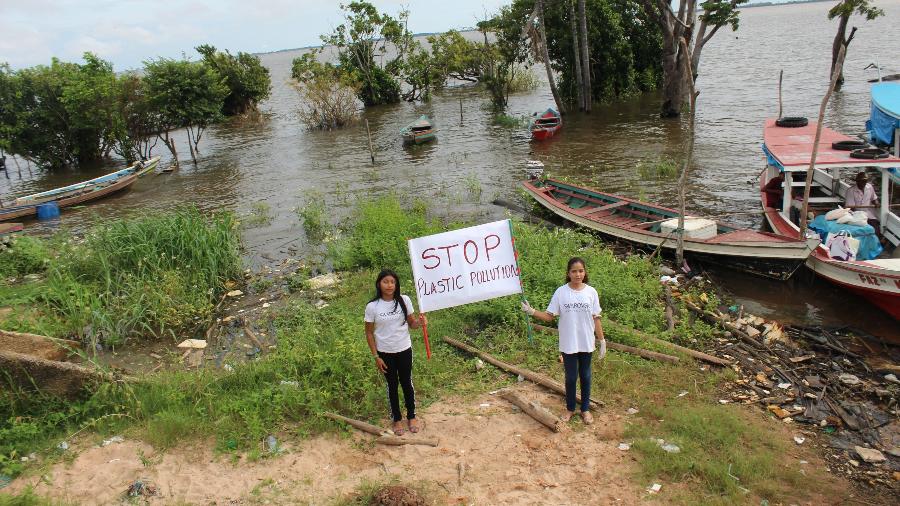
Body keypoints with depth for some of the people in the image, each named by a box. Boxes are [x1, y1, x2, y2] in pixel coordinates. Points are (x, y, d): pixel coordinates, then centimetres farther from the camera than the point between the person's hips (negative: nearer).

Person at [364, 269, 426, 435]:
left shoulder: (404, 300, -9)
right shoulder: (372, 306, -14)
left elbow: (411, 323, 1)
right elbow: (369, 333, -6)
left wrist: (420, 322, -23)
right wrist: (376, 357, -8)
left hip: (404, 350, 1)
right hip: (385, 353, -1)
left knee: (406, 383, 15)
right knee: (392, 385, 13)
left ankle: (411, 416, 34)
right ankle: (397, 419, 32)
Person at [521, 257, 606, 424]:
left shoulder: (591, 292, -5)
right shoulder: (561, 292, -8)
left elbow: (596, 319, 0)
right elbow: (550, 316, -5)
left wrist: (602, 340, 1)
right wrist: (531, 311, -19)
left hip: (586, 343, 1)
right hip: (568, 344, -1)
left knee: (585, 376, 15)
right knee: (571, 377, 12)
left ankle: (585, 409, 32)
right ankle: (570, 408, 31)